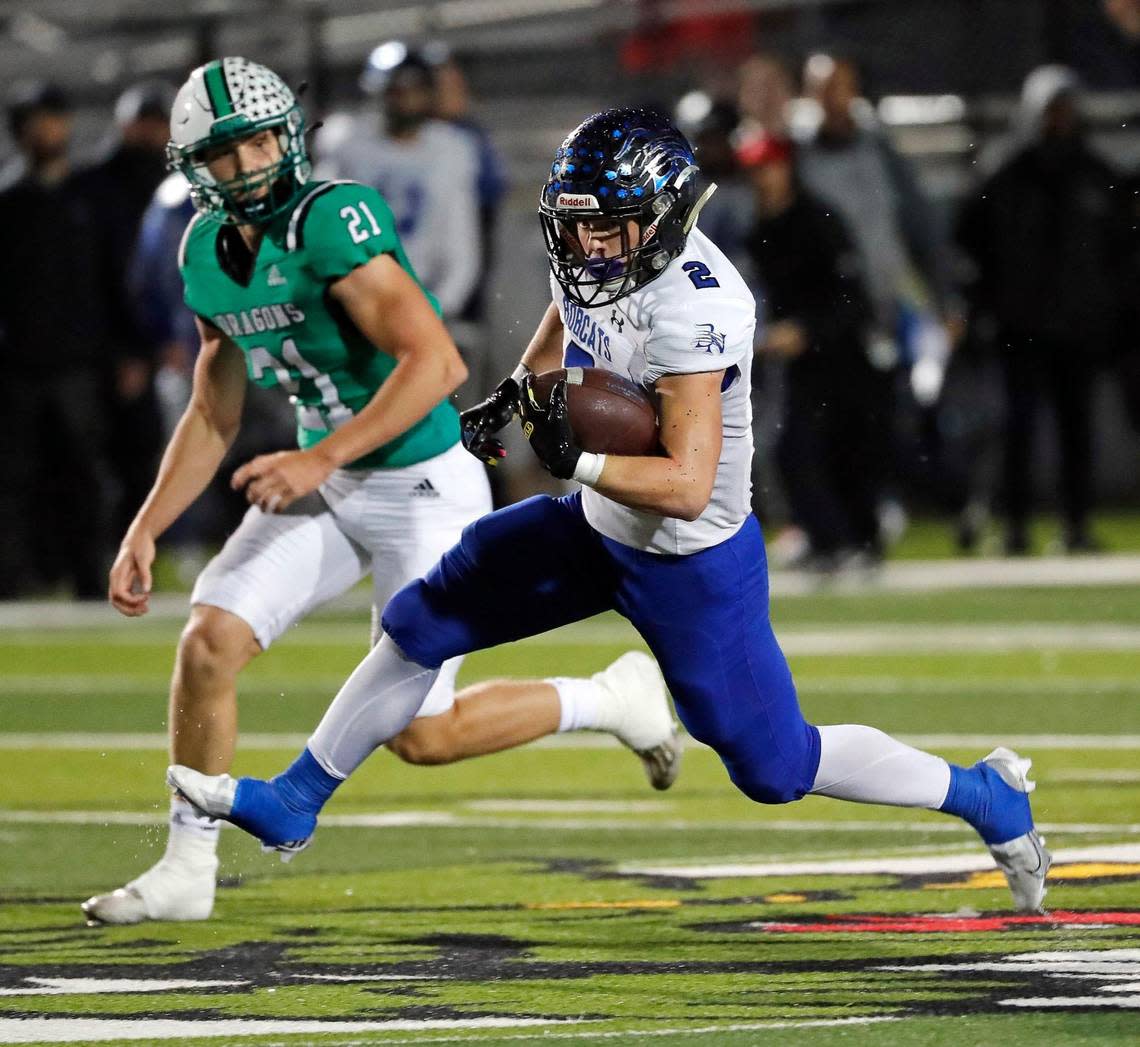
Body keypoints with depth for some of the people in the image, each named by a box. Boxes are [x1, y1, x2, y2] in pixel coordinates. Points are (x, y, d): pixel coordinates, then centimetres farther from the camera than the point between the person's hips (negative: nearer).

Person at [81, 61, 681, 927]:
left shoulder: (332, 221, -23)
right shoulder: (210, 253, 3)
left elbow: (436, 363, -31)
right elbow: (214, 418, 14)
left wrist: (319, 459, -33)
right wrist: (145, 531, 6)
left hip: (422, 490, -7)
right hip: (328, 491, 7)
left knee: (419, 734, -3)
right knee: (208, 644, -9)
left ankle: (613, 700, 20)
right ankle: (186, 872, 4)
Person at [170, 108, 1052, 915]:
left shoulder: (691, 311, -34)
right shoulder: (596, 253, -8)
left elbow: (685, 487, -37)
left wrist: (573, 458, -35)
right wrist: (515, 394, 5)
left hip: (692, 564, -8)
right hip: (600, 526, 8)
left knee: (776, 766, 1)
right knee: (420, 627, 9)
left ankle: (987, 797, 20)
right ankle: (293, 804, 24)